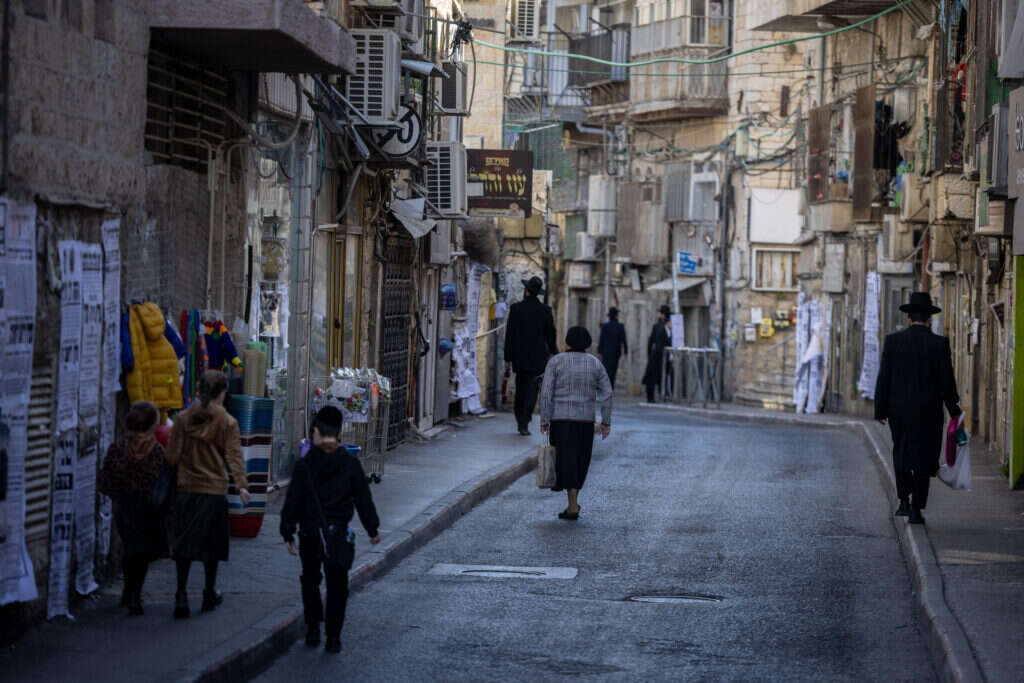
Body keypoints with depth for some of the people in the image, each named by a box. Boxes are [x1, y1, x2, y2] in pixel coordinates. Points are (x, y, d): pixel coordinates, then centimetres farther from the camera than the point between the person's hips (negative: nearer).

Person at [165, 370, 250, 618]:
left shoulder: (183, 419, 0)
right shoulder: (227, 422, -6)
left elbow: (172, 456, 1)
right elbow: (234, 456, -14)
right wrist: (242, 485, -18)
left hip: (186, 488, 2)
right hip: (214, 490, -2)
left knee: (184, 542, 5)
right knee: (211, 542, 12)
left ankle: (181, 595, -8)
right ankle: (210, 595, 24)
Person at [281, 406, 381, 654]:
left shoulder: (304, 466, -8)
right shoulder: (350, 464, -4)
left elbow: (293, 502, -5)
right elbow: (363, 499, 2)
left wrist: (288, 533, 3)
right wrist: (373, 529, 12)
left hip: (310, 533, 0)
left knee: (310, 580, 18)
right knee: (337, 585, 7)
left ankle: (313, 629, 16)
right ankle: (333, 637, 4)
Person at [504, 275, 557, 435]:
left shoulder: (516, 308, -5)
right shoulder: (545, 310, -3)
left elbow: (509, 334, -3)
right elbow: (551, 334, 4)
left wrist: (507, 358, 2)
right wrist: (553, 352, 20)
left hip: (519, 356, 1)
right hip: (537, 357, -1)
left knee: (520, 389, 16)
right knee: (531, 390, -1)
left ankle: (520, 421, 22)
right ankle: (524, 424, -10)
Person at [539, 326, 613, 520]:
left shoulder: (556, 362, -4)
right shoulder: (595, 364, 3)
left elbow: (546, 394, -8)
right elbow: (607, 393, -1)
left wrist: (544, 421, -5)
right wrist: (606, 422, 4)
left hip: (560, 418, -2)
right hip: (585, 420, 2)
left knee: (566, 460, -2)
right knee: (580, 461, 15)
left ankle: (573, 506, -10)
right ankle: (572, 502, 18)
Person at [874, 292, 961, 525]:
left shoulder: (893, 341, -4)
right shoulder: (939, 344, -7)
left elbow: (883, 378, -3)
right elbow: (947, 381, -6)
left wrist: (880, 410, 5)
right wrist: (954, 410, 6)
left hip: (899, 410, 1)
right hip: (929, 413, -1)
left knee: (901, 454, 21)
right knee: (923, 460, 6)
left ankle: (904, 501, 14)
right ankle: (916, 510, 2)